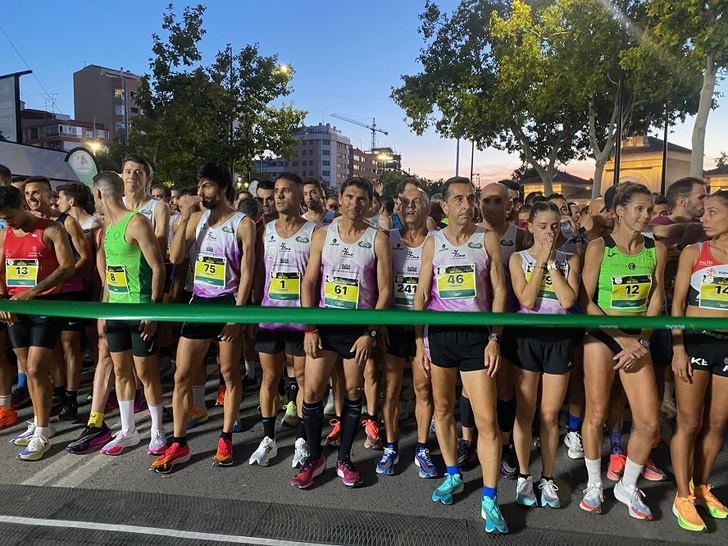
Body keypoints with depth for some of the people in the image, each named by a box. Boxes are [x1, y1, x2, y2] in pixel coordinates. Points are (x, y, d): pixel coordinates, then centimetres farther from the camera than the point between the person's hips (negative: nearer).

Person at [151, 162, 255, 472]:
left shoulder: (243, 224, -7)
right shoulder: (197, 218, 8)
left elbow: (246, 273, -10)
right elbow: (175, 258, 0)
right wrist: (184, 217, -7)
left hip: (227, 304, -4)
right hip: (199, 302, 5)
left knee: (230, 373, 8)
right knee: (182, 376, 6)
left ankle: (226, 439, 22)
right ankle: (179, 444, 19)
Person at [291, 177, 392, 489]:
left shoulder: (378, 240, -3)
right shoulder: (323, 234, 2)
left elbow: (384, 290, -5)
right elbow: (309, 282, 1)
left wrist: (370, 333, -11)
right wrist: (310, 328, -6)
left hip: (360, 326, -1)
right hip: (325, 323, 1)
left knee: (353, 393, 8)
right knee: (312, 391, 0)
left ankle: (344, 459, 24)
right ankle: (314, 457, 19)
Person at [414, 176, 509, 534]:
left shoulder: (488, 240, 1)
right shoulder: (433, 242, 5)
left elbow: (499, 292, 2)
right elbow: (421, 295, 6)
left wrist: (494, 338, -6)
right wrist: (419, 342, 1)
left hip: (476, 334, -2)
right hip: (439, 333, 2)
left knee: (487, 419, -4)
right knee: (442, 408, 14)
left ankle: (489, 501, 9)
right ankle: (453, 476, 34)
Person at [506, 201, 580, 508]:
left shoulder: (569, 260, 5)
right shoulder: (519, 258, 0)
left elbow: (568, 301, -10)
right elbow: (526, 300, -13)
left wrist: (552, 263, -10)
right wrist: (541, 261, -11)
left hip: (558, 339, 2)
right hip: (526, 336, -1)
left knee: (550, 415, 8)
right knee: (525, 412, 7)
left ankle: (547, 478, 25)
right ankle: (524, 476, 24)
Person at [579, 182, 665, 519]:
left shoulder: (656, 250, 4)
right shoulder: (599, 247, -8)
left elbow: (655, 302, 6)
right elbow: (585, 301, -10)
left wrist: (639, 342, -4)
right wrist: (622, 338, -12)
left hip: (638, 340, 4)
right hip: (601, 336, -3)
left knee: (649, 422, 2)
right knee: (596, 414, 3)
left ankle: (627, 487, 24)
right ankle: (594, 485, 24)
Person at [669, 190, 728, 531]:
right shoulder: (693, 252, -1)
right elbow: (678, 303, -2)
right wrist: (678, 348, -10)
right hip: (694, 341, -2)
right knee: (688, 423, 1)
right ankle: (683, 497, 12)